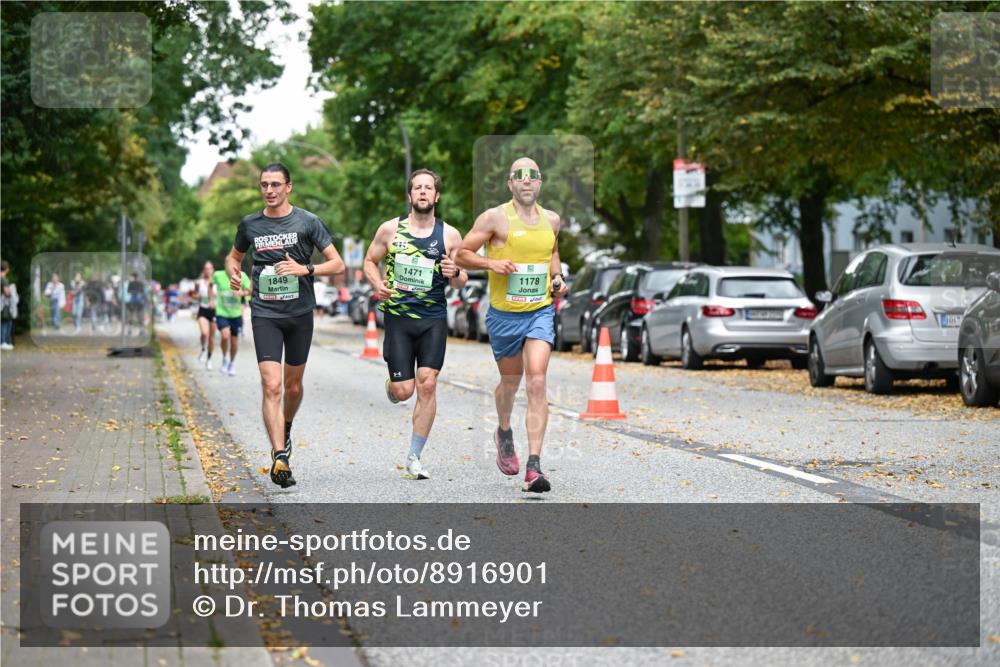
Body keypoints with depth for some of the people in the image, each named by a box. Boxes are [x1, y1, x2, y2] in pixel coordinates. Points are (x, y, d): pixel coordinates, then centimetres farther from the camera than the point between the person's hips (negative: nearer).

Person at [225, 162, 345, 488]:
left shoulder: (308, 222, -3)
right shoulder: (250, 224, 5)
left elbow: (338, 265, -4)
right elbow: (234, 256, 24)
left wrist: (305, 269, -20)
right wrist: (233, 273, 1)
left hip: (300, 314, 0)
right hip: (264, 314, 0)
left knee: (293, 384, 14)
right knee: (272, 386, -14)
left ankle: (286, 429, 44)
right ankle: (280, 457, -18)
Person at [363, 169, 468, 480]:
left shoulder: (449, 235, 1)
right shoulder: (390, 229, 0)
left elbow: (462, 279, 9)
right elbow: (370, 261, 11)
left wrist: (455, 274, -15)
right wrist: (379, 285, -9)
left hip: (434, 318, 0)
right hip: (398, 315, 0)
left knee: (427, 384, -9)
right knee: (403, 391, -3)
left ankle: (414, 457, 1)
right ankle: (391, 384, 38)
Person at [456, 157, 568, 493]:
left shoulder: (551, 220, 7)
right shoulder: (495, 218, -7)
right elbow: (462, 254, -3)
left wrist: (558, 277, 9)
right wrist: (491, 263, -20)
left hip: (540, 312, 2)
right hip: (504, 314, -1)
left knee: (537, 382, -14)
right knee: (510, 381, 15)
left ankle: (534, 466, -18)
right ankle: (504, 434, 49)